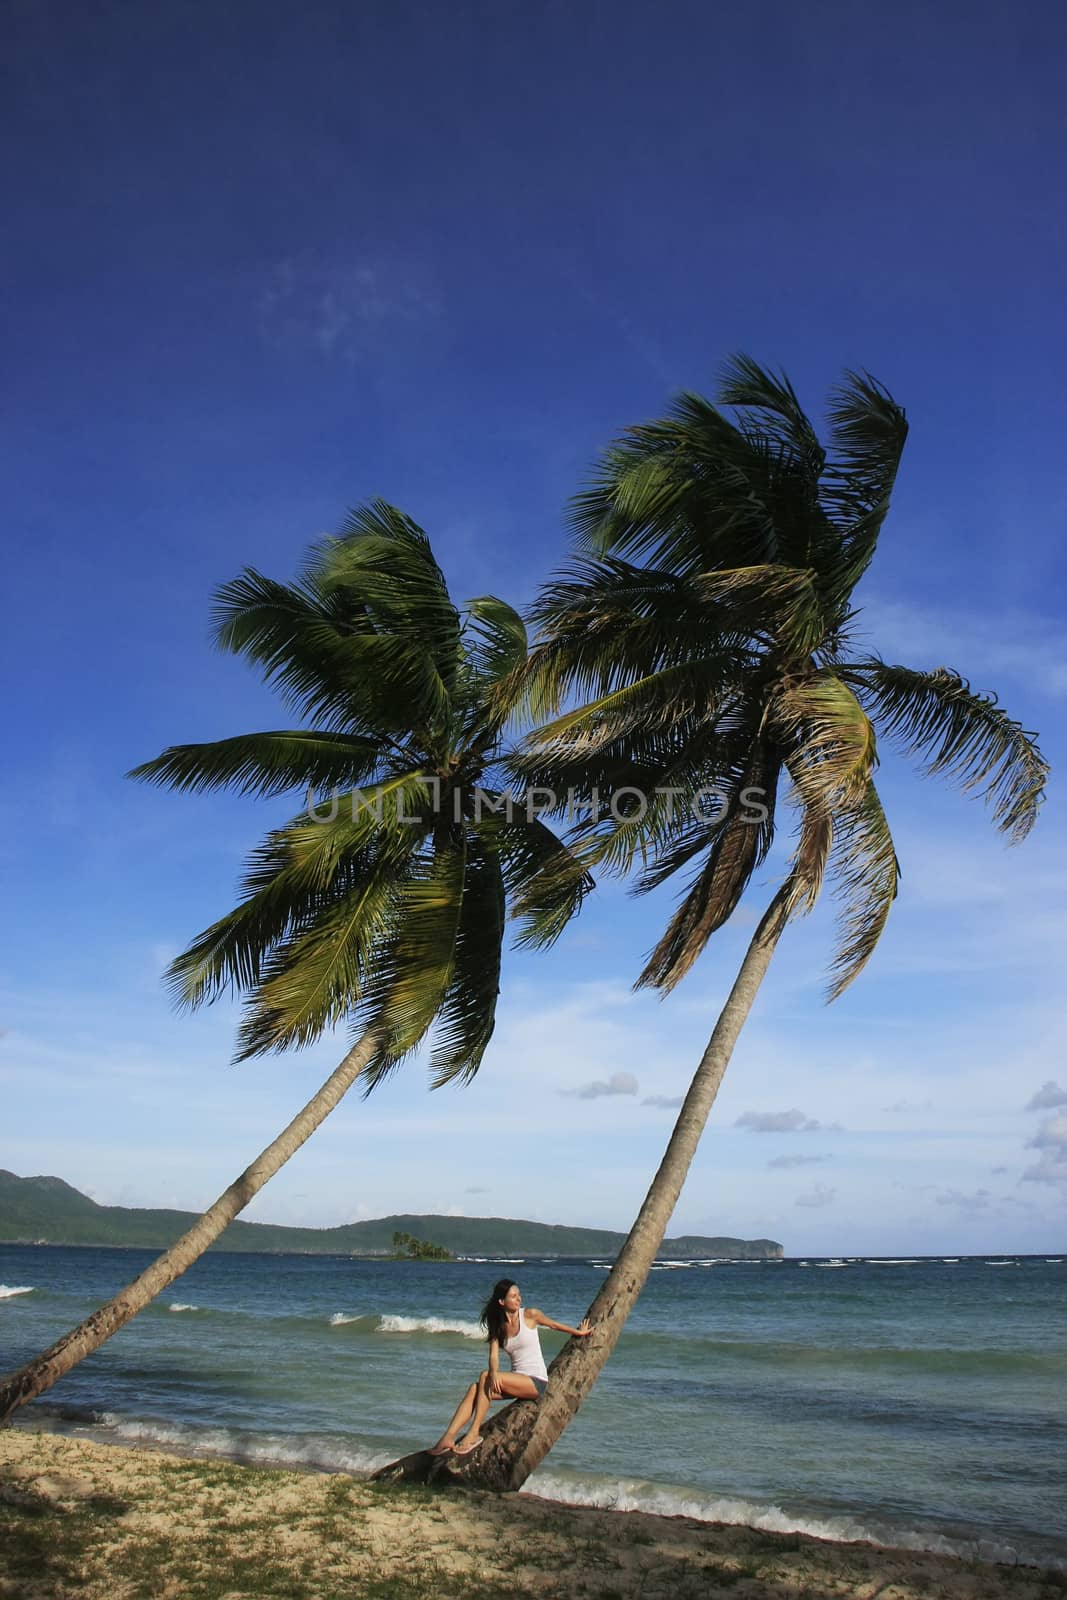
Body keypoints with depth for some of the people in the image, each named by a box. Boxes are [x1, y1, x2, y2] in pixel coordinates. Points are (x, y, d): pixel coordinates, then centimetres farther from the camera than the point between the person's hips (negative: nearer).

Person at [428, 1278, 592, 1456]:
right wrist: (494, 1373, -29)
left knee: (484, 1377, -25)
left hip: (536, 1381, -5)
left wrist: (579, 1332, 25)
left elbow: (554, 1325, 12)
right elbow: (494, 1355, -6)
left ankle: (474, 1433, -24)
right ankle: (448, 1438, -30)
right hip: (516, 1381, 5)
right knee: (475, 1388, -21)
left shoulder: (529, 1315, -4)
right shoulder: (498, 1325, 7)